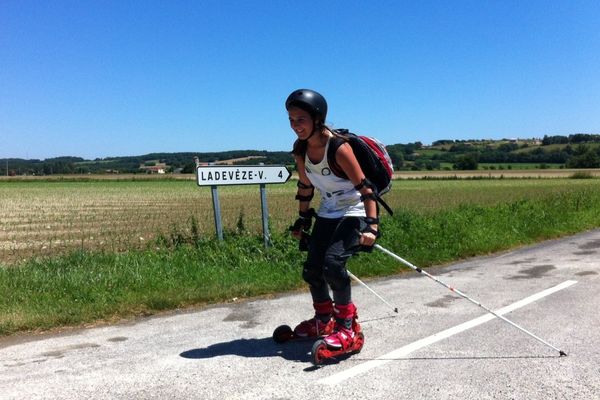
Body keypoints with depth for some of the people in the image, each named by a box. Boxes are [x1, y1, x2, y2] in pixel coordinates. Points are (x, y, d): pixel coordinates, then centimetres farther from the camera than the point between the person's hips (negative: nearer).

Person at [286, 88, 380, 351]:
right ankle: (324, 320, 30)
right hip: (327, 213, 7)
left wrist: (372, 225, -31)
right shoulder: (300, 149, -5)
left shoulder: (338, 147, -26)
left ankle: (347, 326, -5)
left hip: (354, 212, -7)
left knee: (332, 263, -24)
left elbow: (364, 187, -24)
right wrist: (302, 221, 15)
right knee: (311, 269, 6)